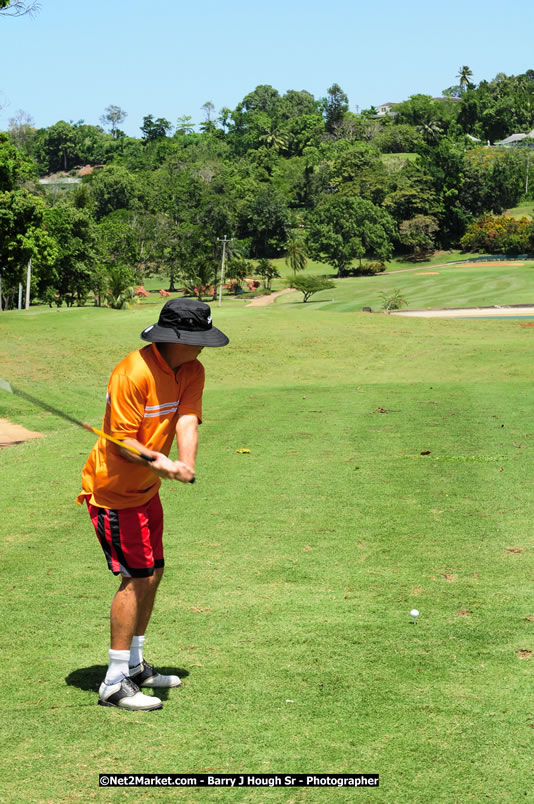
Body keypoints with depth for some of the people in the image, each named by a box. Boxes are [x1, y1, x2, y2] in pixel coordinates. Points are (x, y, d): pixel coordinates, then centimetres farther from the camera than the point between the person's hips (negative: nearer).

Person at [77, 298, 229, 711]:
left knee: (152, 573, 15)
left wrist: (185, 465, -34)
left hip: (146, 489, 9)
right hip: (112, 488, -9)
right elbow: (121, 443, -24)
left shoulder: (192, 371, -1)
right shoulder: (134, 373, -26)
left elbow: (187, 420, -15)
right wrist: (158, 462, -41)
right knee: (136, 577, -12)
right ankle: (115, 684, -7)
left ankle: (134, 665, 32)